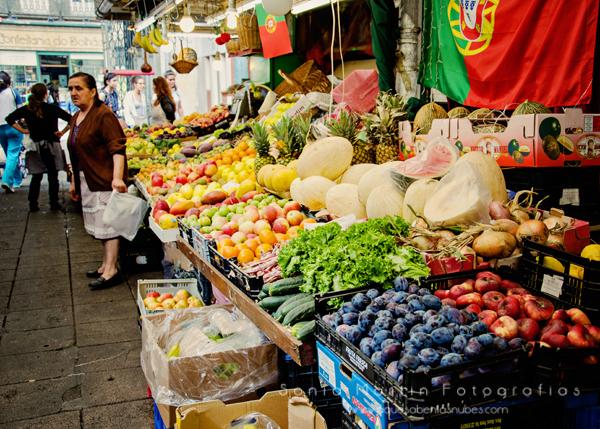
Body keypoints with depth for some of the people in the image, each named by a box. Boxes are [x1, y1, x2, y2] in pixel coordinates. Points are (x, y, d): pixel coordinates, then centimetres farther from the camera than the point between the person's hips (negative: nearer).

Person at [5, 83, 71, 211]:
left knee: (36, 177, 12)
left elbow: (9, 119, -1)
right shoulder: (52, 108, -10)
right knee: (53, 177, 7)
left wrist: (22, 130, 2)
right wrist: (62, 132, -6)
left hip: (35, 147, 3)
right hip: (52, 146, -3)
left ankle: (33, 205, 14)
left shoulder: (26, 109, -1)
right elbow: (71, 120, -15)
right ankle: (54, 204, 11)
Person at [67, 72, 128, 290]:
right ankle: (106, 265, 25)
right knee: (100, 225, 15)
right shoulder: (76, 118, 14)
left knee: (108, 224, -5)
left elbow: (117, 149, -21)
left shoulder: (103, 115, -13)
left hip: (105, 180, -9)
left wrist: (117, 177, -32)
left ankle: (111, 271, -1)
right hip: (88, 182, 9)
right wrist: (74, 182, 23)